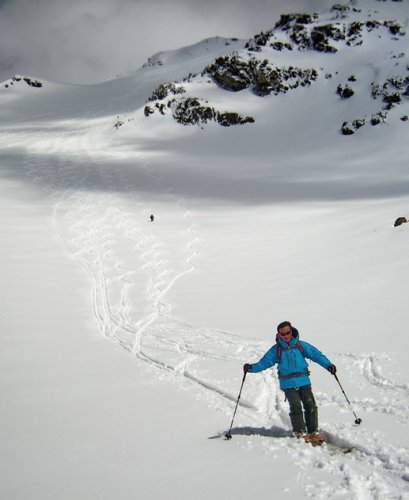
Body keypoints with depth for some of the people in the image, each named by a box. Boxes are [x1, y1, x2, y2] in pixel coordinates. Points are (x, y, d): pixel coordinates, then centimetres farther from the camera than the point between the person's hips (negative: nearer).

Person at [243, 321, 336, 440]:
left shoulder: (301, 345, 5)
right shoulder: (276, 349, 5)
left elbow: (316, 354, 3)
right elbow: (265, 362, 4)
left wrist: (328, 365, -9)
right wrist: (252, 368, -11)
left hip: (304, 381, 1)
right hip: (288, 384, -1)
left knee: (310, 405, -4)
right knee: (296, 407, -13)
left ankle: (313, 431, 10)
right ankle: (299, 432, 0)